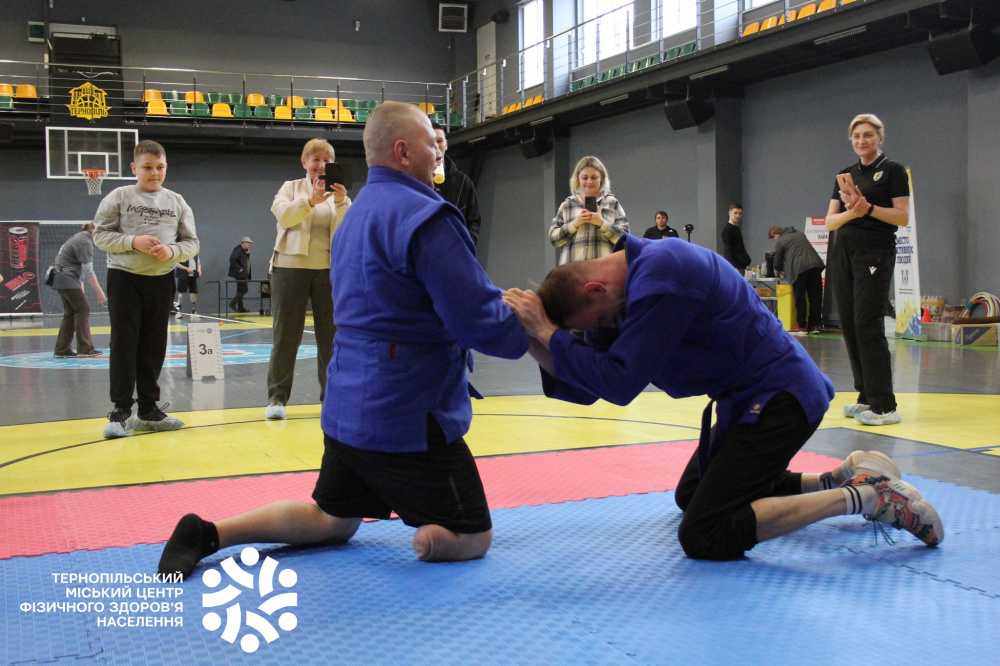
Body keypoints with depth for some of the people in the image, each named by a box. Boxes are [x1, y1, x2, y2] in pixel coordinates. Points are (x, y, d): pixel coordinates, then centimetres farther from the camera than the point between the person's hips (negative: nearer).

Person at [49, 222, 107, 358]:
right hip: (67, 279, -10)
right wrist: (99, 292, -16)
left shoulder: (80, 238, 16)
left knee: (71, 313, 9)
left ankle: (62, 350, 9)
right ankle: (85, 348, -8)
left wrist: (81, 288, 18)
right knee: (83, 308, -8)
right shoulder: (85, 242, -16)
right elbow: (88, 271, -19)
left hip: (61, 279, 10)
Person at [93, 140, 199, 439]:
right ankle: (121, 411, 4)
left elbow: (191, 242, 5)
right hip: (124, 278, -3)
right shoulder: (119, 197, -2)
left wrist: (172, 251, -15)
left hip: (161, 280, 3)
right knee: (124, 345, -3)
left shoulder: (176, 202, 5)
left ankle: (148, 410, 18)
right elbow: (100, 234, -3)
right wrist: (133, 242, -17)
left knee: (154, 347, 8)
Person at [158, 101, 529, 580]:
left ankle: (208, 533, 12)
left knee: (331, 520, 25)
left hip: (349, 407, 9)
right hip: (407, 416, -9)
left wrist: (503, 307, 14)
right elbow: (476, 321, -20)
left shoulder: (357, 215, 15)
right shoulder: (423, 216, -16)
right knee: (472, 539, 5)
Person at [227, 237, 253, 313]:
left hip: (243, 274, 10)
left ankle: (240, 308, 15)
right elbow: (232, 259, -25)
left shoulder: (243, 250, 17)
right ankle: (233, 303, -8)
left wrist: (247, 253, 2)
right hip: (240, 274, -10)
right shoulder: (238, 250, -14)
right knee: (244, 289, -12)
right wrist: (239, 268, -23)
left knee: (241, 290, 11)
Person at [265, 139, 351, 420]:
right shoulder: (291, 188, 9)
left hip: (330, 270, 2)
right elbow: (283, 215, -11)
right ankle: (276, 397, 5)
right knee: (286, 336, -1)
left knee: (331, 335, 4)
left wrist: (341, 202, -24)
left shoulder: (339, 194, 11)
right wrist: (311, 200, -26)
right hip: (291, 268, -1)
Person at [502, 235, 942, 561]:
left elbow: (619, 383, -25)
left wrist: (548, 333, -19)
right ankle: (844, 477, 19)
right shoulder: (634, 275, 7)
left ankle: (865, 496, -10)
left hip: (778, 399, -11)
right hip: (755, 396, 11)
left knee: (703, 536, -15)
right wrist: (534, 341, -9)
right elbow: (583, 388, 5)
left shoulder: (659, 277, -23)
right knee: (690, 496, 25)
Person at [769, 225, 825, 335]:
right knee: (815, 297, 6)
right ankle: (815, 325, 8)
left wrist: (778, 273, 32)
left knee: (800, 298, 1)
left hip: (800, 268, -6)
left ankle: (801, 326, 2)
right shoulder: (799, 233, 25)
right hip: (816, 264, 6)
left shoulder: (780, 242, 7)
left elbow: (777, 261, 13)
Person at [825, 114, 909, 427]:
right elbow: (830, 221, 9)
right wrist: (851, 212, -11)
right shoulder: (846, 174, 16)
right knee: (849, 325, 5)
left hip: (876, 252, -7)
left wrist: (869, 208, -21)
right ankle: (866, 397, 15)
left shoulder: (892, 170, -1)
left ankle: (884, 406, -10)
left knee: (868, 324, -13)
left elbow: (903, 217, -9)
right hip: (843, 252, 7)